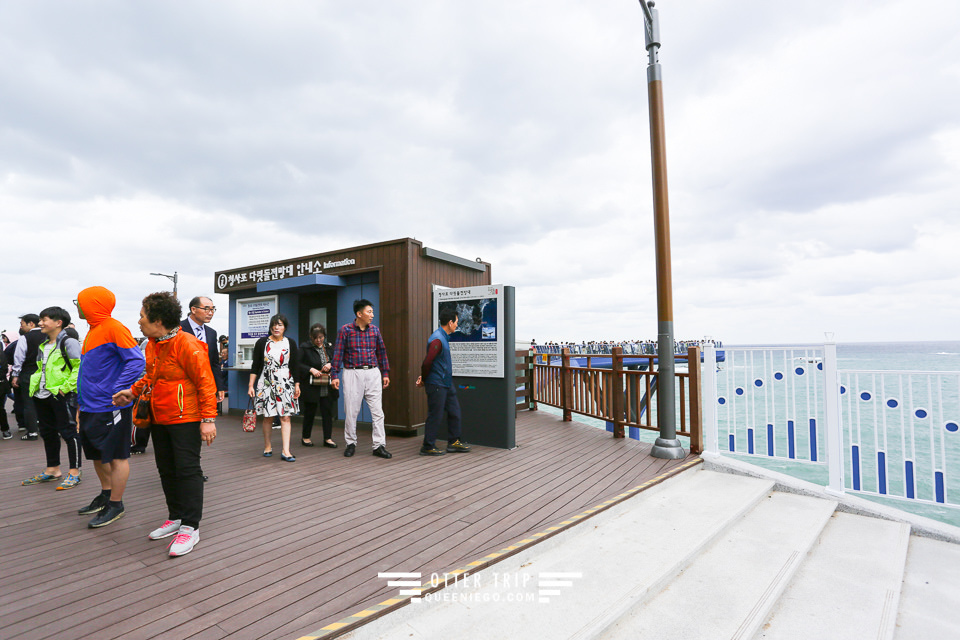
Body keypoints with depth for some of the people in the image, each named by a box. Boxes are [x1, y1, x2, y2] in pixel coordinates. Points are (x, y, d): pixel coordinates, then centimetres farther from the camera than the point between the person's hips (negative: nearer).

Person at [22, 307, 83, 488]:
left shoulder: (69, 343, -11)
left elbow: (80, 368, -17)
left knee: (68, 432, -3)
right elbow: (40, 369, 26)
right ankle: (52, 470, 30)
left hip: (62, 395, -9)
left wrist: (66, 387, -20)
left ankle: (74, 472, 5)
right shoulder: (43, 346, 17)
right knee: (47, 432, 17)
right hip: (42, 396, 9)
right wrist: (34, 385, 10)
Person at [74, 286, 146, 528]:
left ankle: (115, 505, 14)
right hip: (90, 407, 10)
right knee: (97, 454, 20)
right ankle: (106, 496, 36)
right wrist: (83, 398, 16)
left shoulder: (114, 328, -15)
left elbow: (136, 361, -22)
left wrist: (117, 392, -24)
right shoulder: (93, 330, 13)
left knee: (116, 456, 2)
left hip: (110, 407, -10)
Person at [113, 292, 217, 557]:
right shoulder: (152, 345, 10)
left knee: (187, 470, -3)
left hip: (185, 418, -9)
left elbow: (205, 383, -19)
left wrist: (208, 419, -22)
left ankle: (190, 527, 7)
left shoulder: (187, 345, -18)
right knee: (166, 470, 17)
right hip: (159, 418, 9)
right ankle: (175, 518, 32)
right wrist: (133, 392, 10)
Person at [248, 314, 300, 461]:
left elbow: (295, 366, 7)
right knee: (268, 417, 7)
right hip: (266, 383, 0)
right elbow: (255, 366, 2)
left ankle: (286, 451, -4)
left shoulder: (290, 343, 6)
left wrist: (297, 385, 4)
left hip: (285, 384, 1)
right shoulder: (262, 343, 2)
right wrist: (251, 385, -3)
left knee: (285, 417, -4)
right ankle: (267, 446, 25)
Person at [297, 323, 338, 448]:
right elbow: (297, 364, -10)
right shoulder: (305, 347, -5)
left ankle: (328, 438, 14)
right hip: (311, 387, -4)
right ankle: (305, 437, 24)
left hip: (327, 387, 4)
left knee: (328, 412, 5)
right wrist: (311, 370, -22)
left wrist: (330, 365, -5)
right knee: (310, 412, 7)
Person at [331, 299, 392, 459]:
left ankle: (379, 446, 8)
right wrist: (334, 375, -6)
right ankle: (351, 444, 23)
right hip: (352, 374, -3)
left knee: (377, 411, 1)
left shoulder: (374, 330, 8)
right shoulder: (345, 330, -2)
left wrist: (385, 373, 12)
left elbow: (381, 352, 13)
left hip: (373, 373, 3)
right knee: (351, 411, 6)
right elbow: (338, 353, -2)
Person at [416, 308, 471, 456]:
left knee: (454, 411, 14)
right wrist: (424, 380, -9)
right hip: (436, 384, -10)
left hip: (446, 384, 10)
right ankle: (428, 447, 14)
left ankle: (454, 442, 27)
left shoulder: (443, 338, 12)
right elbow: (427, 362, -24)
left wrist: (423, 377, 11)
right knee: (435, 416, 0)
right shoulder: (437, 340, -21)